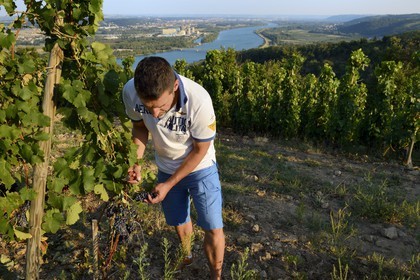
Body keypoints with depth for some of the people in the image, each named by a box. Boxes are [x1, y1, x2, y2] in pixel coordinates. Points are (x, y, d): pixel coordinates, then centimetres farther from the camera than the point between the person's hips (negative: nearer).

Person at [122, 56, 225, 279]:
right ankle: (186, 257, 53)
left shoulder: (199, 101, -37)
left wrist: (168, 185, -18)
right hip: (166, 167, 3)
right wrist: (136, 161, -19)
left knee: (213, 229, -4)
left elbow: (200, 150, -21)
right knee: (179, 221, 22)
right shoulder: (130, 92, -27)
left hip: (200, 167, -3)